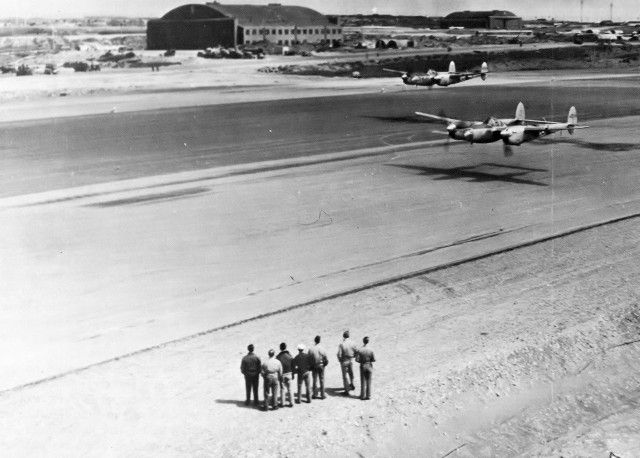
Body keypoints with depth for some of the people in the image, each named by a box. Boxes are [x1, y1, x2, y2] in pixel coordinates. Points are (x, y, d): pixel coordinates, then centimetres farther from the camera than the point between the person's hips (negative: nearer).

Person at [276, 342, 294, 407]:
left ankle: (282, 403, 11)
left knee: (282, 389, 7)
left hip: (281, 374, -2)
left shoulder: (278, 357, -13)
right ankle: (291, 403, 12)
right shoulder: (290, 356, -5)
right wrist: (293, 374, 12)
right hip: (289, 374, 2)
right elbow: (292, 366, 1)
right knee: (289, 389, 11)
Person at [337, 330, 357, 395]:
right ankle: (351, 384, 47)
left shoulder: (341, 344, -21)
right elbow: (355, 352, -2)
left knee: (345, 376, 5)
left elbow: (339, 355, -19)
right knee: (351, 373, 27)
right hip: (351, 360, 4)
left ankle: (347, 390, 7)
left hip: (344, 361, -4)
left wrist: (340, 360, 1)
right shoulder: (353, 343, -10)